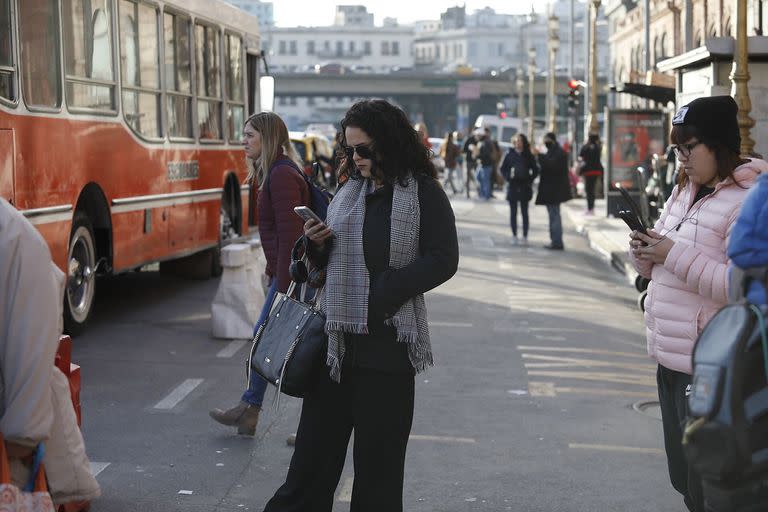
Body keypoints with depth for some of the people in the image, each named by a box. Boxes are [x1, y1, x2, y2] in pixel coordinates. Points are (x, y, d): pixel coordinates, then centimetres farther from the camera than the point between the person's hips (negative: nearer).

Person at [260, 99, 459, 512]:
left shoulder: (424, 193, -4)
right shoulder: (349, 190, 13)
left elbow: (442, 261, -11)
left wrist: (383, 291, -17)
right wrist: (317, 245, -2)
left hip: (387, 340, -5)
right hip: (336, 337, 5)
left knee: (377, 462, 4)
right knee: (315, 449, 7)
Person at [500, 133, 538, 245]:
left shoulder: (529, 156, 2)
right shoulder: (509, 155, 3)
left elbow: (535, 170, 6)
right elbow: (503, 169, 8)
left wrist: (530, 179, -7)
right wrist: (508, 177, -8)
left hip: (525, 187, -1)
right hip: (513, 186, 1)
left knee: (524, 212, 2)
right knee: (513, 212, 5)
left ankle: (525, 237, 6)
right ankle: (514, 236, 11)